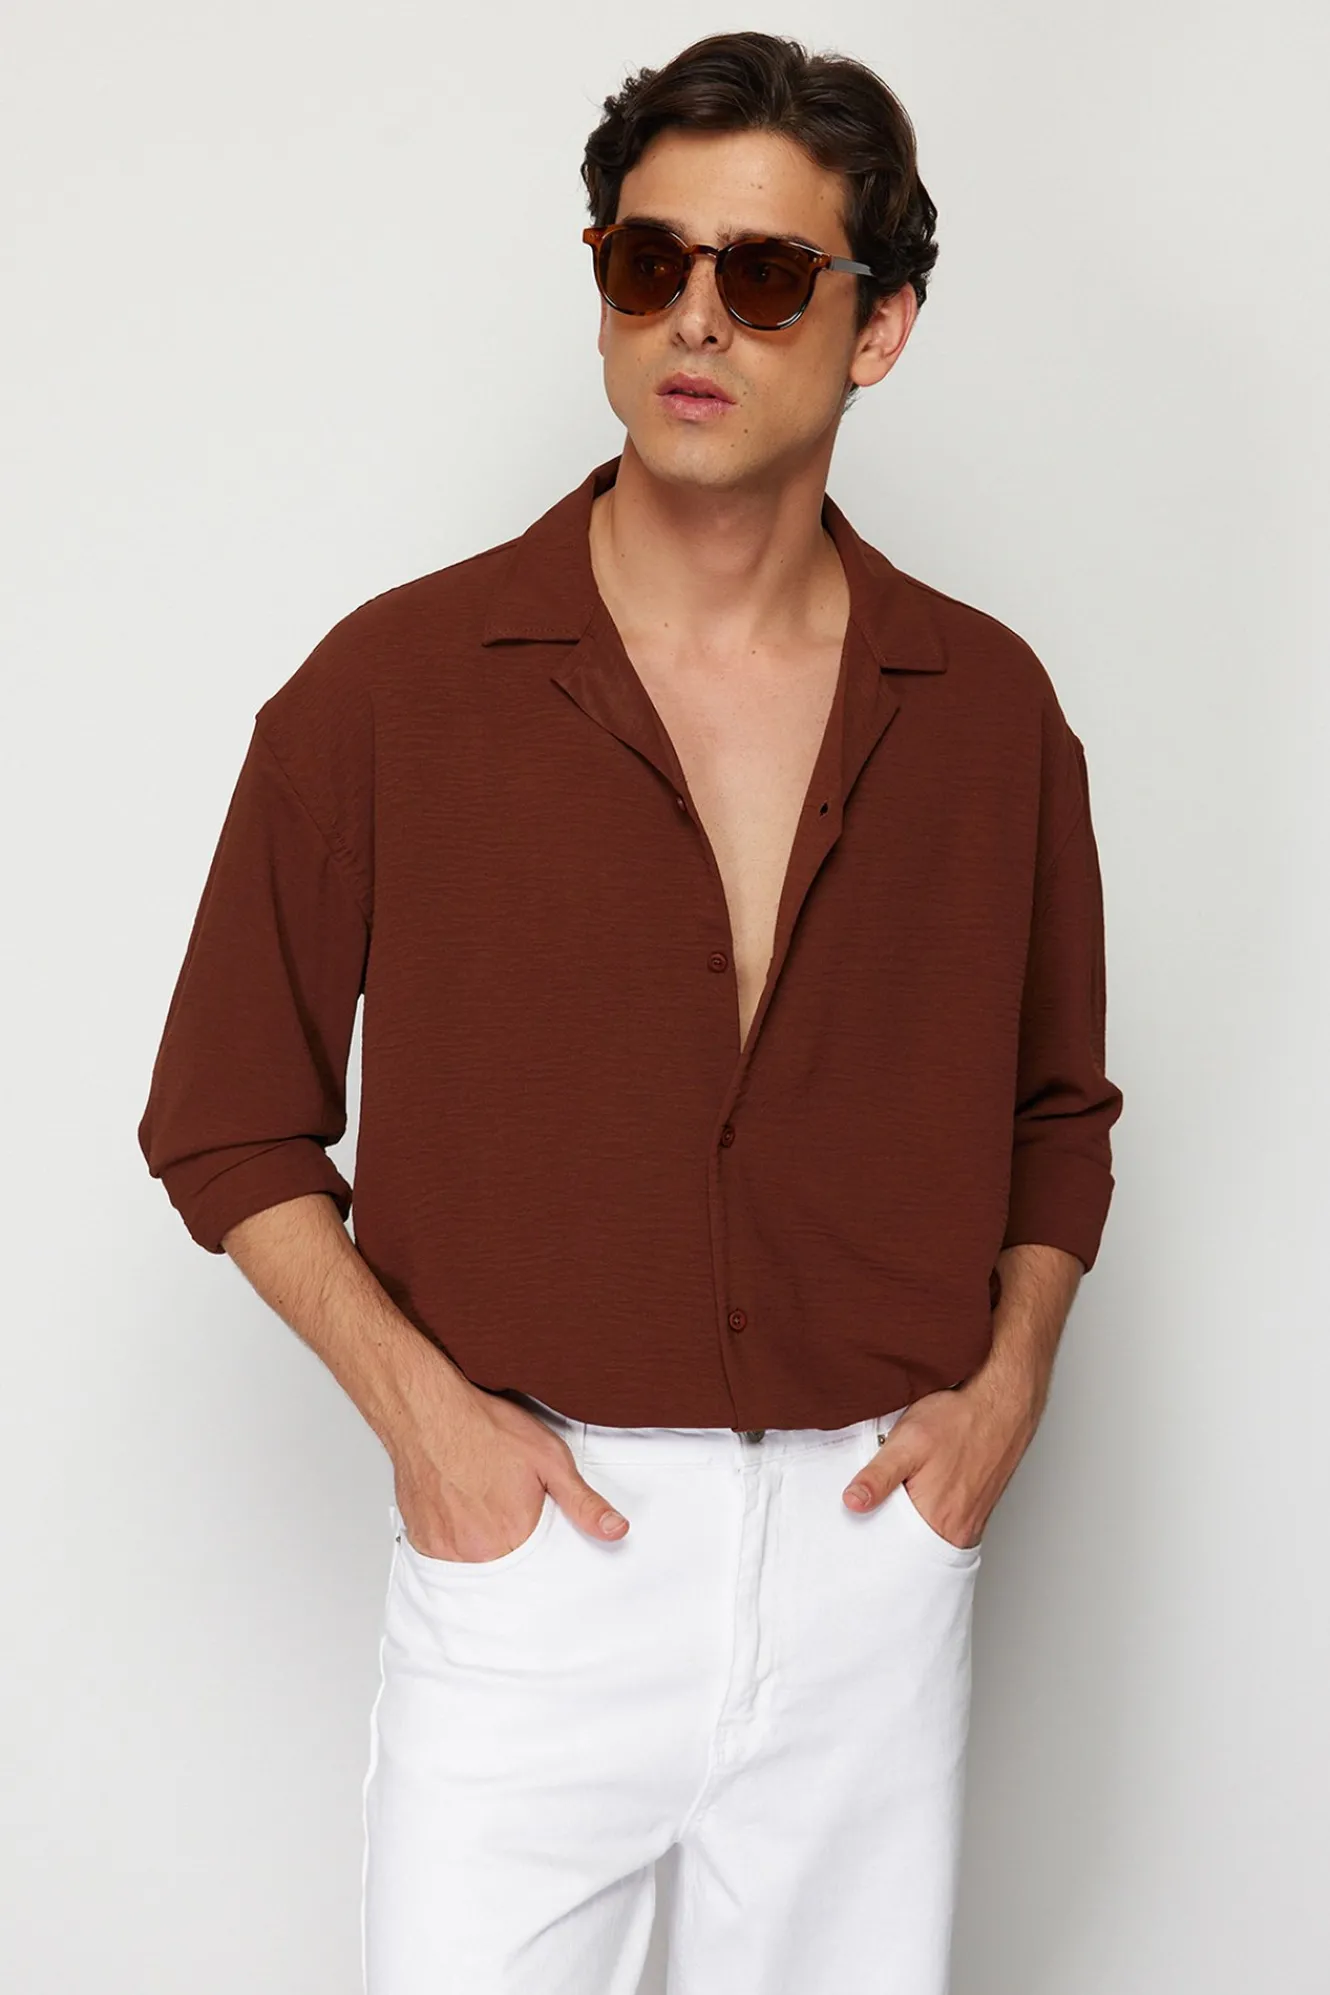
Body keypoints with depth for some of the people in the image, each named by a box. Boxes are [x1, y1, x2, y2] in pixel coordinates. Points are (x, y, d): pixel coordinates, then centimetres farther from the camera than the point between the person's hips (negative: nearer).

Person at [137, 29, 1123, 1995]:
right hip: (530, 1534, -2)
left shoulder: (989, 709, 4)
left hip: (872, 1539, 2)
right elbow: (227, 1118, 2)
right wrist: (417, 1403, -9)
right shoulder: (396, 688, -4)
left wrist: (1010, 1379, 0)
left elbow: (1057, 1108, 16)